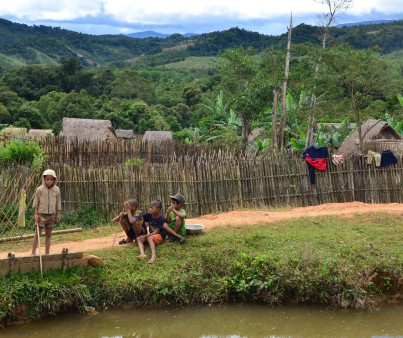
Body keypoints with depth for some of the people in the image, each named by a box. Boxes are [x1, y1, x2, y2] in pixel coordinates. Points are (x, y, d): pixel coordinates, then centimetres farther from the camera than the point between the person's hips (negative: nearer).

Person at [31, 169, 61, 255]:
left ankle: (47, 253, 18)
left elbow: (58, 202, 9)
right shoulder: (39, 189, -4)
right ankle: (33, 253, 0)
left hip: (52, 215, 3)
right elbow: (36, 202, 0)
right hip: (41, 214, -3)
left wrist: (58, 214, 7)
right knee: (37, 234, -4)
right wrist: (35, 214, -5)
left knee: (48, 234, 10)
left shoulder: (56, 190, 3)